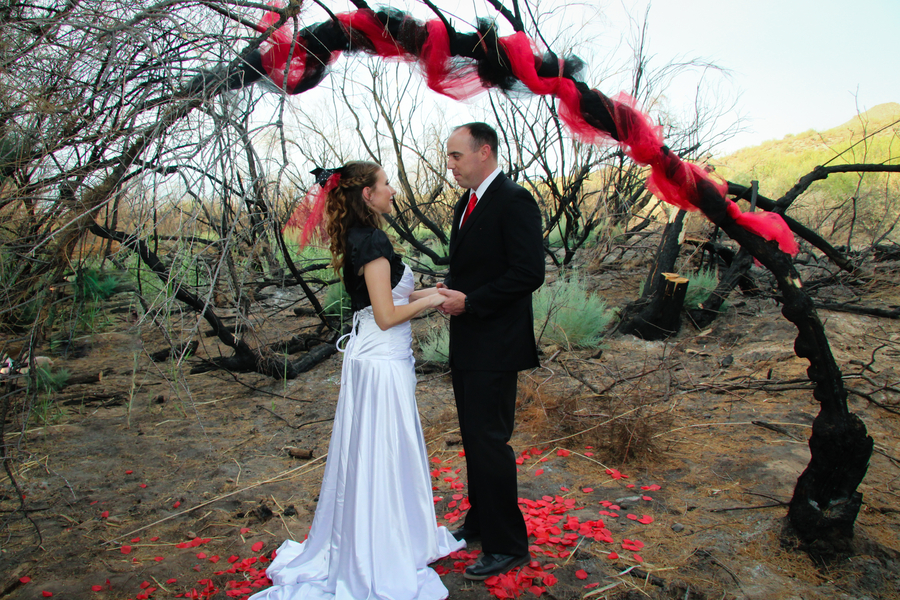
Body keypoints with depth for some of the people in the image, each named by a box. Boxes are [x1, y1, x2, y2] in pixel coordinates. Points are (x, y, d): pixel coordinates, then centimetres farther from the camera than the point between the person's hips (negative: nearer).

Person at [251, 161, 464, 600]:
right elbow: (386, 316, -21)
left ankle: (361, 544, 38)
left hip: (369, 356, 10)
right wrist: (427, 301, -7)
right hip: (382, 362, -10)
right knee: (382, 456, 2)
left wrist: (423, 293, 13)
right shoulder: (372, 240, -19)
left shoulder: (357, 238, 11)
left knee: (369, 454, 20)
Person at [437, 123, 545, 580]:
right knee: (473, 437, 19)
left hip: (494, 345, -9)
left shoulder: (514, 201, -14)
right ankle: (480, 521, 36)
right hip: (467, 343, 9)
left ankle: (508, 545, 13)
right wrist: (450, 290, 1)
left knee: (489, 441, -3)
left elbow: (529, 273, -21)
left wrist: (470, 301, -19)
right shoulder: (467, 203, 15)